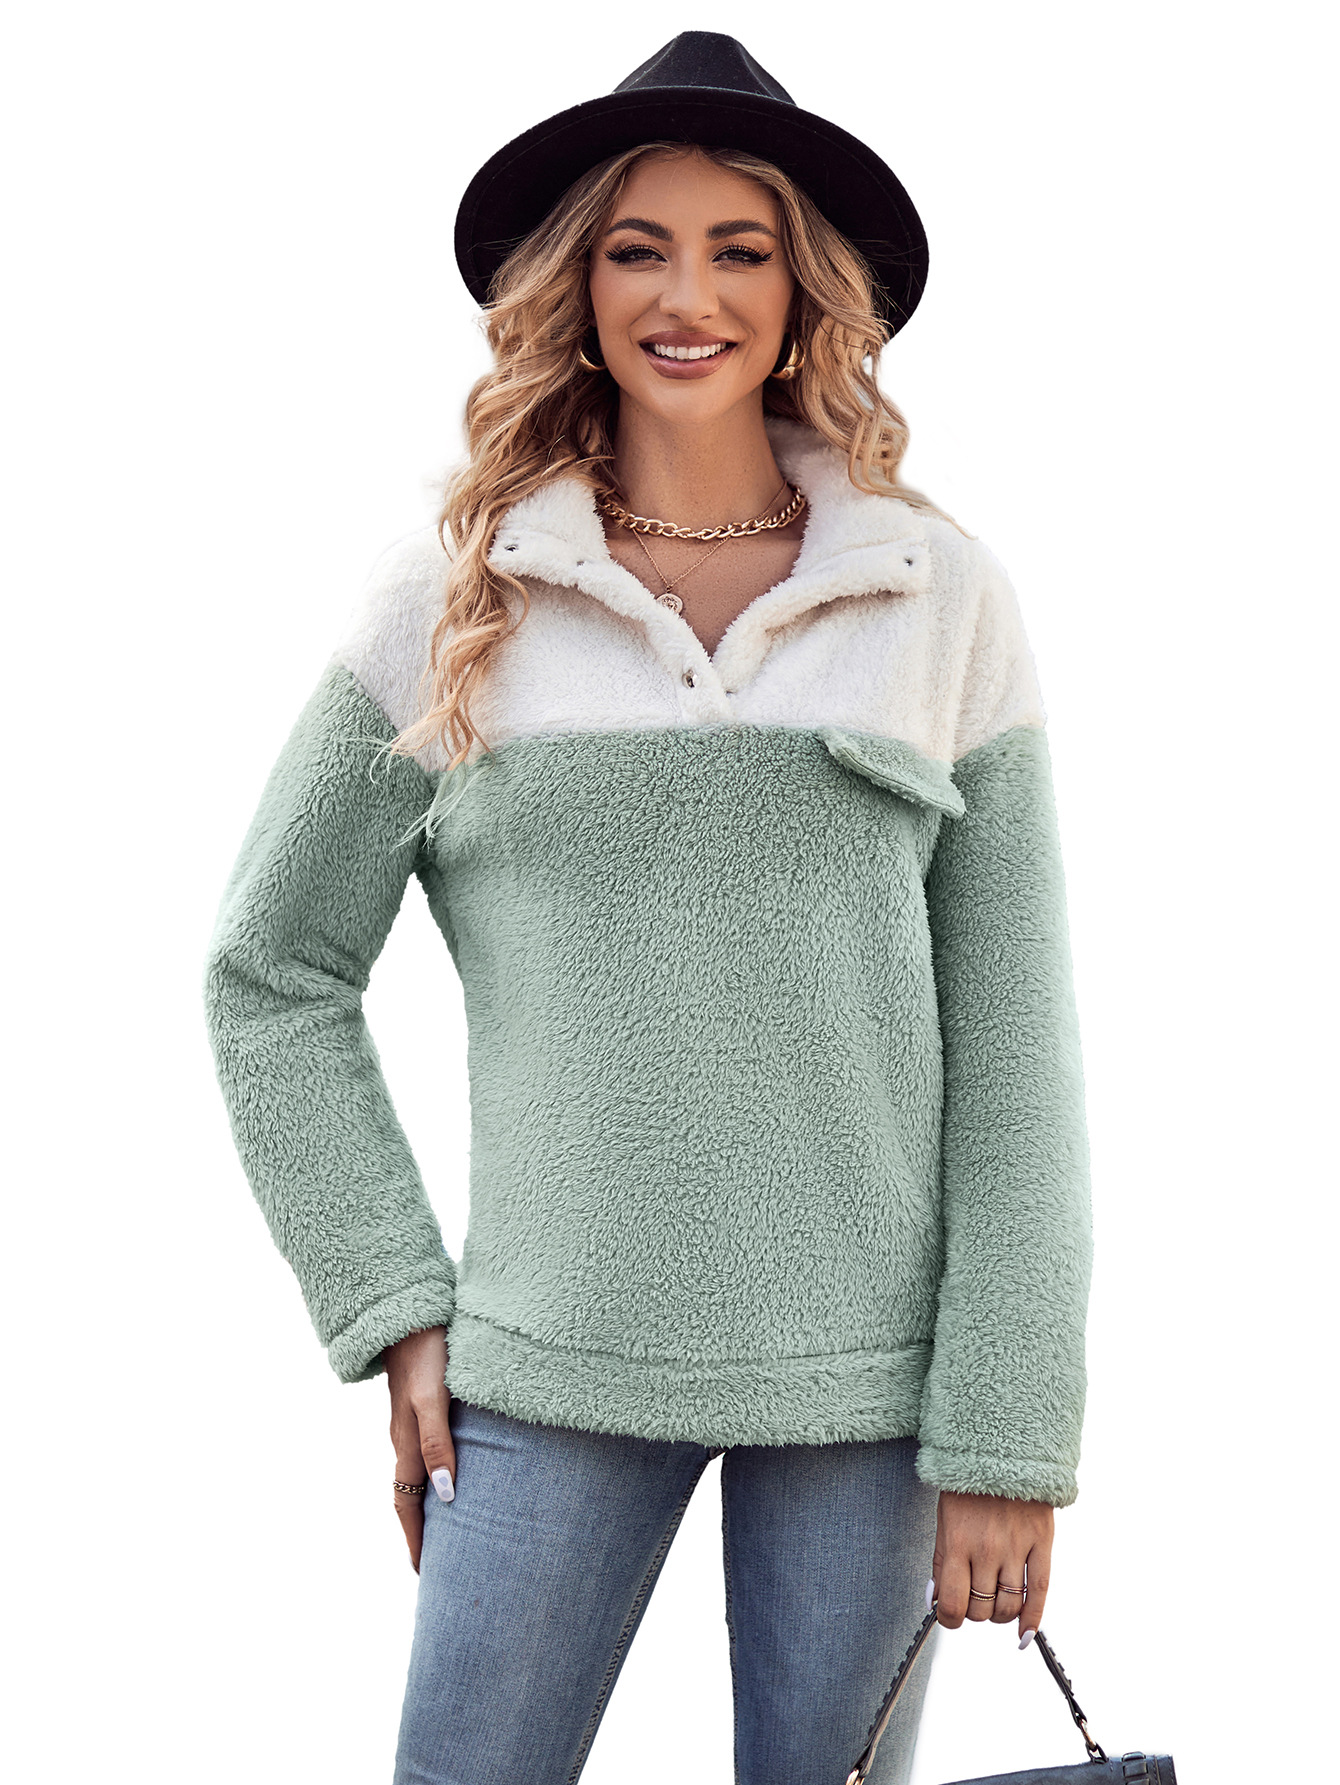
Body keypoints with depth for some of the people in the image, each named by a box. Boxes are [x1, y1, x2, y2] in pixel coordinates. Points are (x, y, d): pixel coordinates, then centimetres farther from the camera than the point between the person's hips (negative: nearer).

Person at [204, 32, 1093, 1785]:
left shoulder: (943, 598, 1)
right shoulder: (450, 600, 1)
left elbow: (1011, 1041, 0)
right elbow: (271, 975, 7)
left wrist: (1010, 1438, -3)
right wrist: (393, 1310, 1)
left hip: (864, 1366, 0)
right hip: (552, 1369, 0)